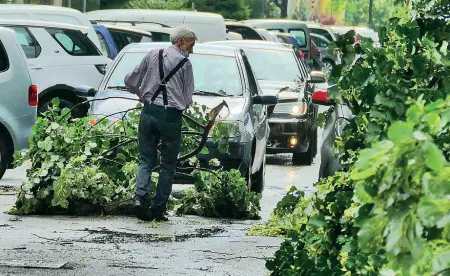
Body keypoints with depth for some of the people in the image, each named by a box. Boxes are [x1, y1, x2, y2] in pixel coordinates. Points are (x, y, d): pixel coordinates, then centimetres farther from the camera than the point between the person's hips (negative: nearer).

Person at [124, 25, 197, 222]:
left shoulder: (153, 55, 8)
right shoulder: (184, 63, -2)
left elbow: (130, 82, 12)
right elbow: (187, 99, 2)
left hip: (149, 112, 3)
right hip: (171, 116, -3)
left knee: (146, 160, 11)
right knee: (168, 165, 8)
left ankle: (140, 197, -12)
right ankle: (158, 208, 4)